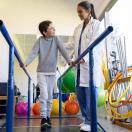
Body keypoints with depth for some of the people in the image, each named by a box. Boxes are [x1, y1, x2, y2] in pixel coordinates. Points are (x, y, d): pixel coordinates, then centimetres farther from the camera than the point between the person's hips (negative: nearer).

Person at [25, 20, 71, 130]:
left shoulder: (56, 39, -1)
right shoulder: (40, 40, -4)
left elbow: (62, 50, -11)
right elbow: (34, 53, -11)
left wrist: (69, 60, -28)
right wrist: (26, 63, -27)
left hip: (52, 72, 2)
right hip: (41, 72, -2)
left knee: (50, 96, 8)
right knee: (44, 96, -10)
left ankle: (48, 117, 20)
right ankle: (43, 118, -1)